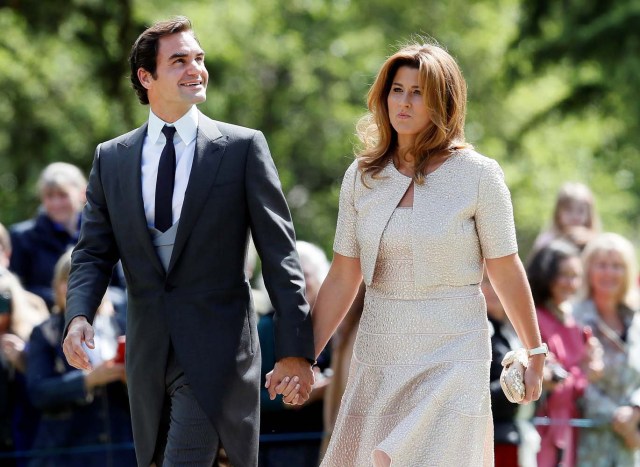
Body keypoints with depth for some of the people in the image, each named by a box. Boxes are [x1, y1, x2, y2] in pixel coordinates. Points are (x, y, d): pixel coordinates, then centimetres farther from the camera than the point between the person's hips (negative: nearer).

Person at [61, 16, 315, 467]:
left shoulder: (243, 147, -2)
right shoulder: (111, 159, 8)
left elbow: (279, 253, -4)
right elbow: (94, 253, 8)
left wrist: (295, 349, -9)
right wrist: (79, 315, -13)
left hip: (216, 350, -4)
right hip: (148, 355, 4)